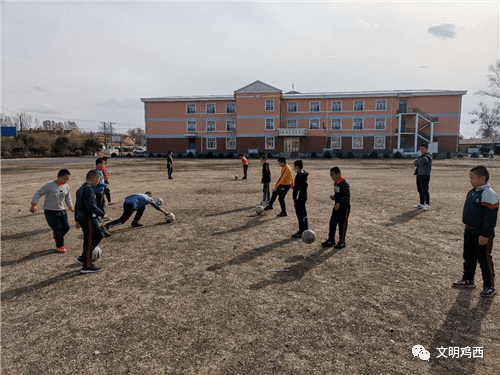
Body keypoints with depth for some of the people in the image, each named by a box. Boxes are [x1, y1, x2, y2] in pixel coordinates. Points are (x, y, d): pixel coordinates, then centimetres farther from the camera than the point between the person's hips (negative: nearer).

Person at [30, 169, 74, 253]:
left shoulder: (66, 187, 5)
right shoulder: (49, 185, -14)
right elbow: (38, 193, -11)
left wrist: (71, 207, 24)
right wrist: (34, 204, -20)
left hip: (62, 210, 6)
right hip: (50, 211, -6)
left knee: (66, 227, 0)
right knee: (58, 229, -9)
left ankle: (57, 239, 29)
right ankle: (59, 246, 11)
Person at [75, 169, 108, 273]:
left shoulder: (80, 189, 14)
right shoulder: (88, 189, -17)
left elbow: (77, 205, 20)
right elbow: (91, 205, -25)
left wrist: (77, 220, 26)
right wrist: (102, 214, -16)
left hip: (81, 218, 10)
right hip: (88, 219, -10)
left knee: (99, 235, 19)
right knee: (90, 241, -1)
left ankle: (83, 258, 22)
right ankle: (87, 266, 8)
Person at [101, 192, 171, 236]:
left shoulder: (140, 194, 36)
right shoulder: (150, 198, 22)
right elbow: (157, 207, 27)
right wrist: (165, 212, 38)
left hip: (126, 202, 8)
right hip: (131, 206, -8)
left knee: (142, 207, 28)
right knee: (122, 220, -17)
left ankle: (135, 222, 23)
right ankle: (106, 226, -33)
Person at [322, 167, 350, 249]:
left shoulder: (344, 183, -18)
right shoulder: (335, 183, 10)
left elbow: (347, 196, -23)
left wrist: (339, 203, -28)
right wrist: (334, 197, 3)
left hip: (344, 207, -9)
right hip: (337, 206, 9)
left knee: (342, 225, 0)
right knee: (332, 223, 10)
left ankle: (342, 242, 12)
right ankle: (331, 240, 21)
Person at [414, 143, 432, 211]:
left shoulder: (429, 155, -3)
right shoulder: (421, 156, 19)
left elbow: (424, 160, -21)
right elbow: (415, 163, 9)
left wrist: (418, 161, -2)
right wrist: (419, 162, -12)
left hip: (425, 175, -8)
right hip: (419, 175, 8)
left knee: (425, 190, -10)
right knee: (420, 190, 11)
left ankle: (427, 205, -5)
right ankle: (421, 204, 21)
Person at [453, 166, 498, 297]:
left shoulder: (489, 194, -20)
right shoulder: (472, 192, 9)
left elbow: (490, 217, -21)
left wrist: (485, 235, -21)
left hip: (481, 234, -9)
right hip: (469, 230, 9)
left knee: (484, 259, 2)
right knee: (469, 257, 19)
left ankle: (489, 286, 17)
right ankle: (468, 280, 34)